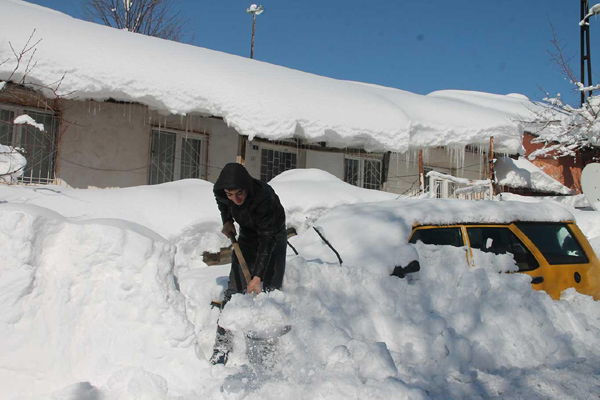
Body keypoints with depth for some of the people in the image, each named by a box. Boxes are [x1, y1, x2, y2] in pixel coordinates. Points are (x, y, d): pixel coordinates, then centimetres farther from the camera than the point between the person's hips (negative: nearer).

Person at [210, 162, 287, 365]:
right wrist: (227, 221, -7)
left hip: (274, 236, -4)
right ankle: (221, 350, -2)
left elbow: (268, 238, -35)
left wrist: (257, 276, -37)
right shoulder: (221, 192, -24)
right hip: (247, 235, 4)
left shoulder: (264, 196, -40)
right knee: (234, 290, -3)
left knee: (270, 290, -9)